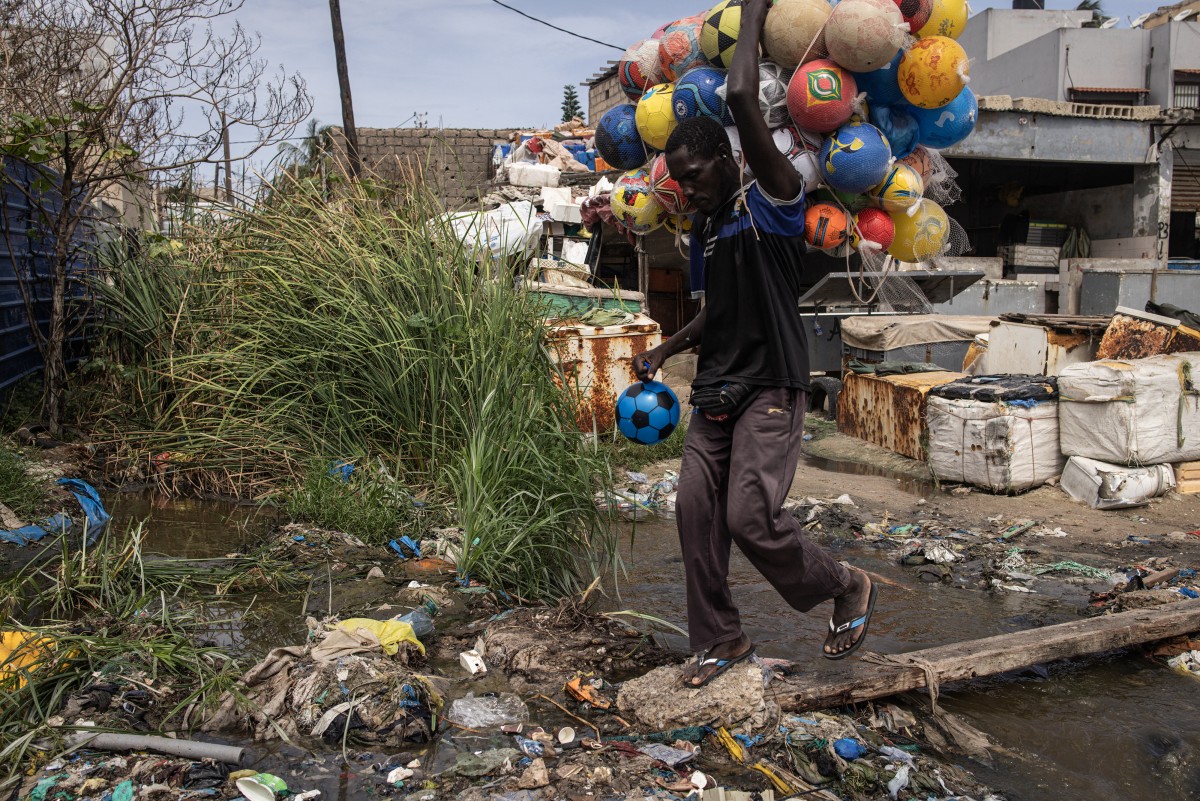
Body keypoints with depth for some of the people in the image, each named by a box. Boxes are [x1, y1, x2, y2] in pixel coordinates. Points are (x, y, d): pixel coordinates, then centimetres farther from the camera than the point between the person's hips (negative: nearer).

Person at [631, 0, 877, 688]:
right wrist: (664, 351, 18)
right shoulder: (705, 231, 15)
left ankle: (848, 588, 12)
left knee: (750, 515, -16)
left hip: (771, 390, -8)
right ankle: (721, 639, 19)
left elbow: (743, 100, -22)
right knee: (696, 510, 3)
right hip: (716, 393, 8)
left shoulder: (772, 204, -9)